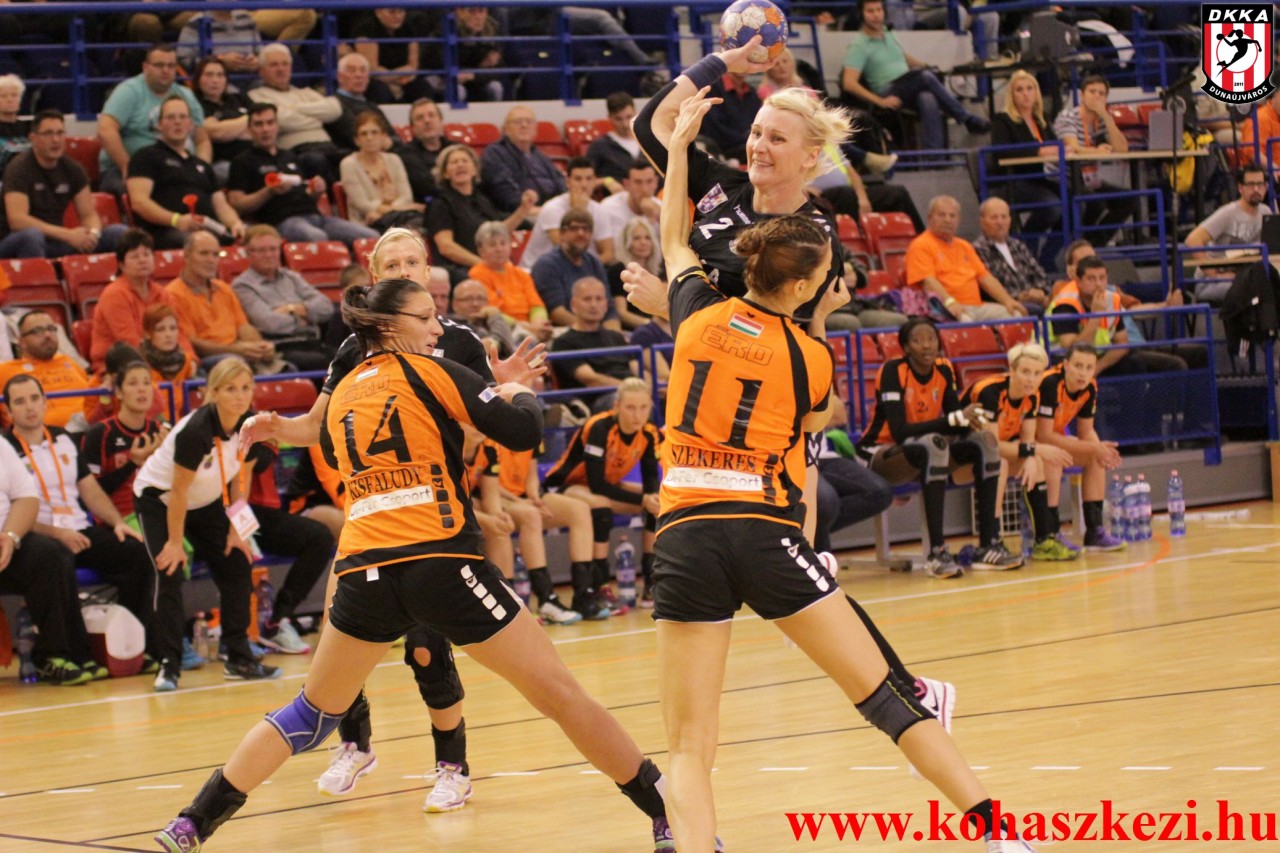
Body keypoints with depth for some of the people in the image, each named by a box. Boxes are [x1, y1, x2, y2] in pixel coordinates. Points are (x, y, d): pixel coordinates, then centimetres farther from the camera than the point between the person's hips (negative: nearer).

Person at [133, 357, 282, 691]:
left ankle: (239, 660, 8)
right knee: (170, 574, -19)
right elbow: (178, 492, -26)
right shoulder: (196, 431, -35)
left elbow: (237, 481, 0)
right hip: (157, 499, -7)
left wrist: (236, 530, 0)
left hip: (206, 502, 7)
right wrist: (175, 542, -19)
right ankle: (169, 666, -14)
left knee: (237, 567, 0)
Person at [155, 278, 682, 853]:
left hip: (363, 569, 5)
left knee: (313, 712, 21)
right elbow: (522, 433, -6)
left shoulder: (342, 395, 18)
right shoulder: (427, 372, 2)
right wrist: (521, 395, 17)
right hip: (441, 563, -5)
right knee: (558, 693, 0)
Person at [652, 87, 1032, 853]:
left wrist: (681, 142, 37)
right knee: (887, 696, 6)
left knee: (690, 746, 3)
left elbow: (674, 239, 27)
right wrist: (822, 326, 28)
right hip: (766, 532, -2)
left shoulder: (699, 313, 5)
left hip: (685, 538, 2)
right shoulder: (810, 356, 0)